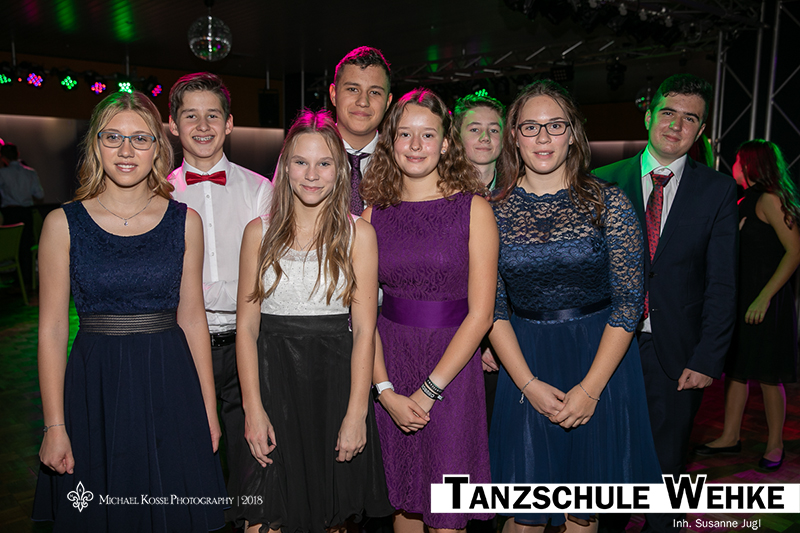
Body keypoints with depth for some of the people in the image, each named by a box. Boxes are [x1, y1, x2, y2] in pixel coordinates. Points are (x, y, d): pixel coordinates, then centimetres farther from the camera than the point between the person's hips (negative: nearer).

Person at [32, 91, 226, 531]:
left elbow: (192, 320, 5)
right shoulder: (63, 224, -2)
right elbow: (52, 330, 0)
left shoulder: (184, 222, 1)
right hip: (95, 387, 0)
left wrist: (209, 410, 4)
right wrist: (54, 425, -3)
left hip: (170, 388, 1)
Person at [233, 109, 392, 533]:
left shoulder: (358, 234, 0)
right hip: (272, 378, 1)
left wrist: (356, 414, -11)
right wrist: (253, 409, -8)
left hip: (336, 377, 0)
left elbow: (364, 329, -4)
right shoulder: (260, 232, 4)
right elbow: (247, 325, 1)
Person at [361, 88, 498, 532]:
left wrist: (428, 390, -12)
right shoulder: (374, 213, 3)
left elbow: (480, 313, -8)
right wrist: (386, 390, -10)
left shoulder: (472, 208, -4)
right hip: (388, 363, 2)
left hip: (452, 366, -2)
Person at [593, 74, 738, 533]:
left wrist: (708, 359, -8)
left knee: (667, 464, 15)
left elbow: (722, 284, -2)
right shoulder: (604, 182, 0)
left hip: (677, 353, 0)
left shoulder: (718, 190, -1)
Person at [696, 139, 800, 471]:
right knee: (734, 369, 10)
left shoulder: (770, 199, -11)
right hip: (740, 298, 8)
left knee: (768, 376, 1)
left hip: (766, 300, -8)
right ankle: (730, 437, 19)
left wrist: (764, 298, -22)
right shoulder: (746, 202, 15)